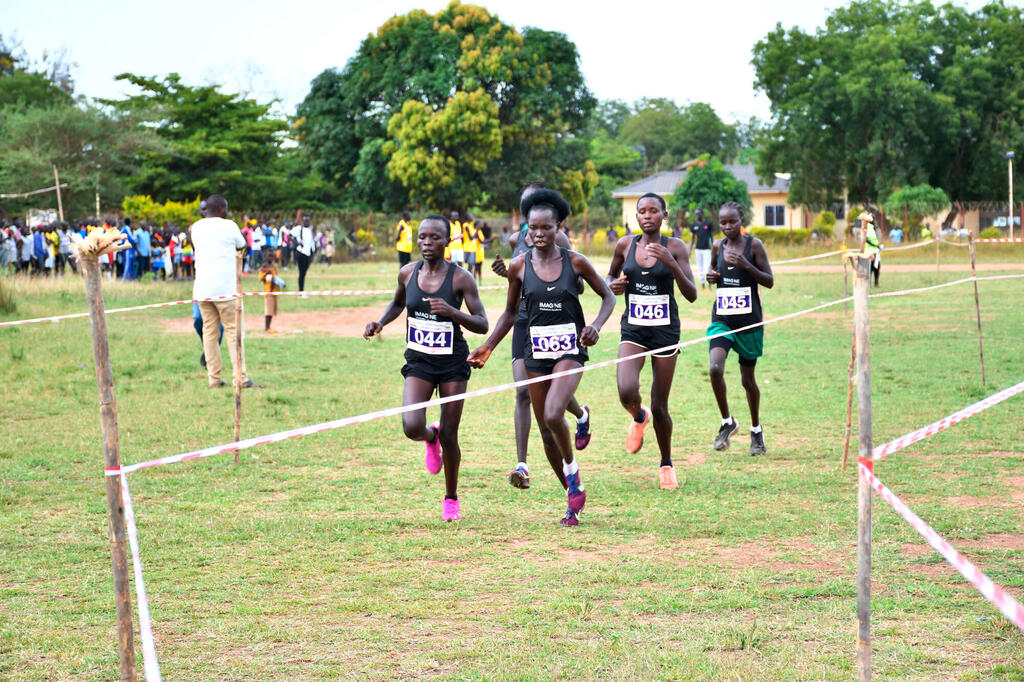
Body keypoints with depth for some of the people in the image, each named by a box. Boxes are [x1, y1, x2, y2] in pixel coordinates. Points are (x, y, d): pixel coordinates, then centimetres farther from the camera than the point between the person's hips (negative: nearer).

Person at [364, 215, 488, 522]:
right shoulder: (408, 273, -1)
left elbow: (482, 325, -11)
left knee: (449, 435, 2)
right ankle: (430, 438, 22)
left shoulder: (460, 278, -11)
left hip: (453, 362, -2)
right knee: (412, 427, -18)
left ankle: (451, 498, 25)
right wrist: (381, 322, 2)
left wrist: (452, 312, -28)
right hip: (418, 361, 2)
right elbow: (398, 303, 21)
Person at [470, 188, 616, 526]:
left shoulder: (575, 262, -6)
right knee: (546, 431, 6)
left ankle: (572, 468, 3)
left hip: (570, 349, -3)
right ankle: (574, 497, 23)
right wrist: (487, 347, 4)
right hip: (535, 351, 3)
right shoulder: (519, 266, -1)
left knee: (553, 415, -26)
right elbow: (510, 312, 12)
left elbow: (608, 296, 5)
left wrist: (596, 325, -13)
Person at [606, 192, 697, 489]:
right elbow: (611, 275, 20)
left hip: (665, 330, -1)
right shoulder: (626, 245, 2)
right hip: (633, 330, 1)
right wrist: (612, 285, -4)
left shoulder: (675, 247, -5)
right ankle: (638, 418, 15)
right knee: (627, 392, -23)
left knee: (659, 407, 2)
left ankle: (666, 464, 27)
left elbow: (691, 295, -9)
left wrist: (671, 263, -23)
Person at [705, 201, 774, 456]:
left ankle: (756, 430, 30)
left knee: (748, 378, 8)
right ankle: (727, 422, 1)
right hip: (722, 318, 2)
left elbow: (769, 281, -5)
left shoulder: (754, 245, -5)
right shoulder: (718, 246, 4)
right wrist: (711, 275, 0)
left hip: (749, 320, -2)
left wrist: (747, 265, -21)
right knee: (715, 369, -20)